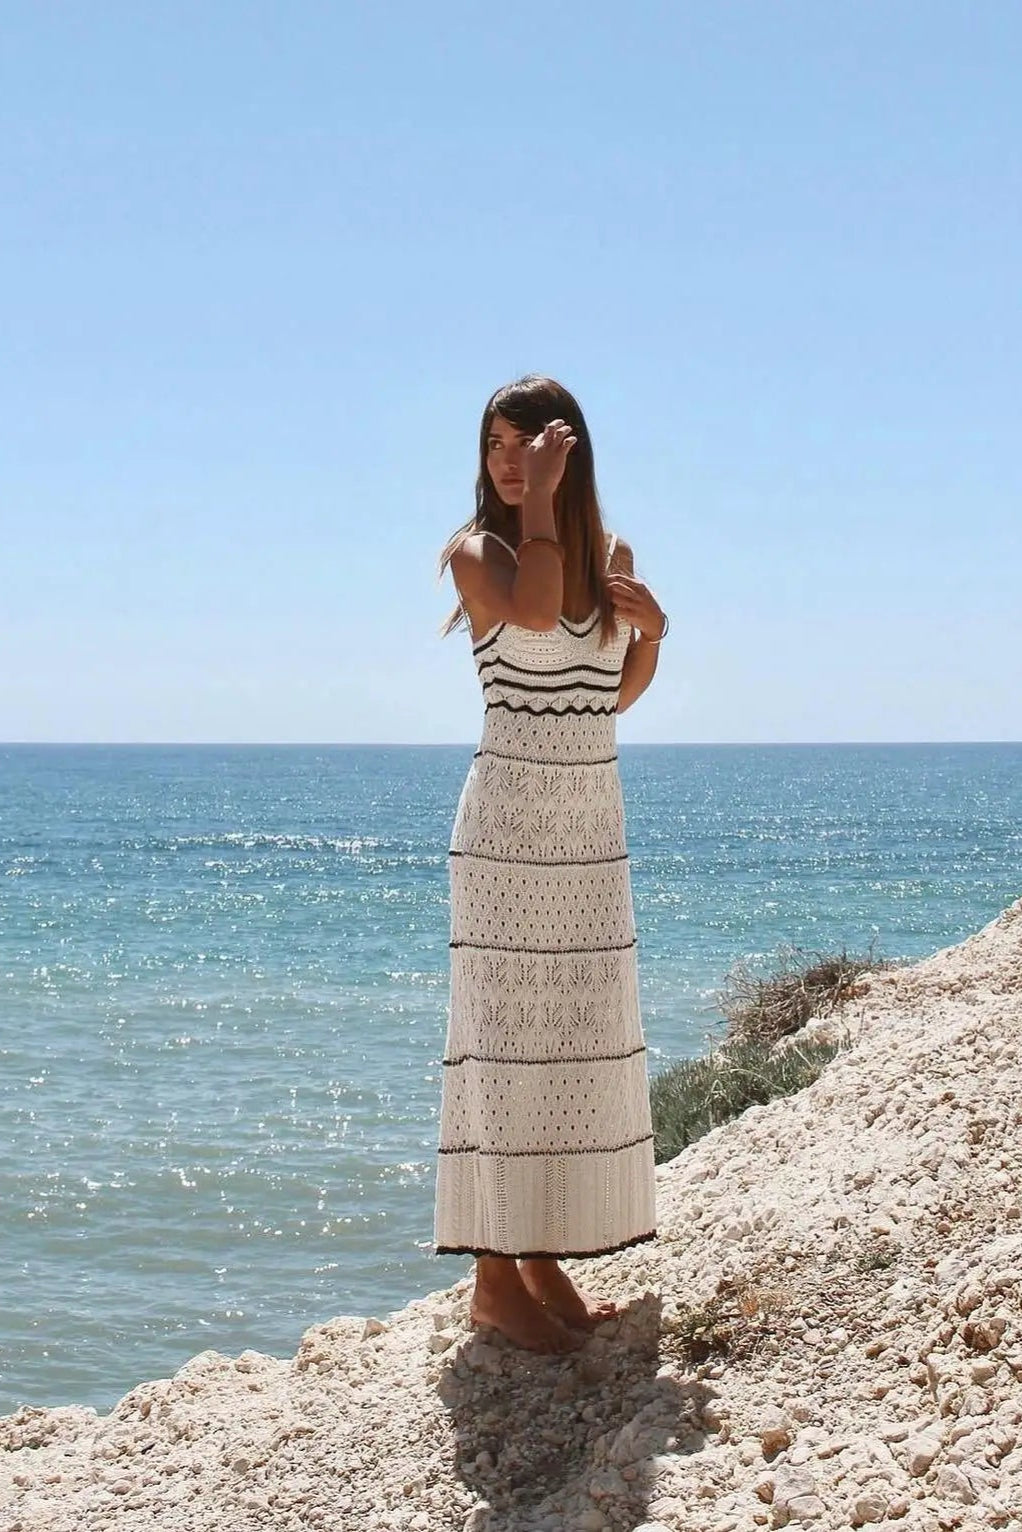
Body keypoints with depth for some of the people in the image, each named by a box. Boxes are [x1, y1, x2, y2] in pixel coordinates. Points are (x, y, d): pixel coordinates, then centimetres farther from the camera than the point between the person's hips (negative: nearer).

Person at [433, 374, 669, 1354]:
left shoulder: (610, 556, 10)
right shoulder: (477, 552, -5)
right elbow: (533, 611, -27)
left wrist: (653, 630, 0)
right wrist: (538, 501, -18)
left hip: (593, 829, 6)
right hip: (509, 822, -6)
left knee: (578, 1040, 8)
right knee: (508, 1034, -5)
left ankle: (546, 1262, 17)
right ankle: (495, 1278, 0)